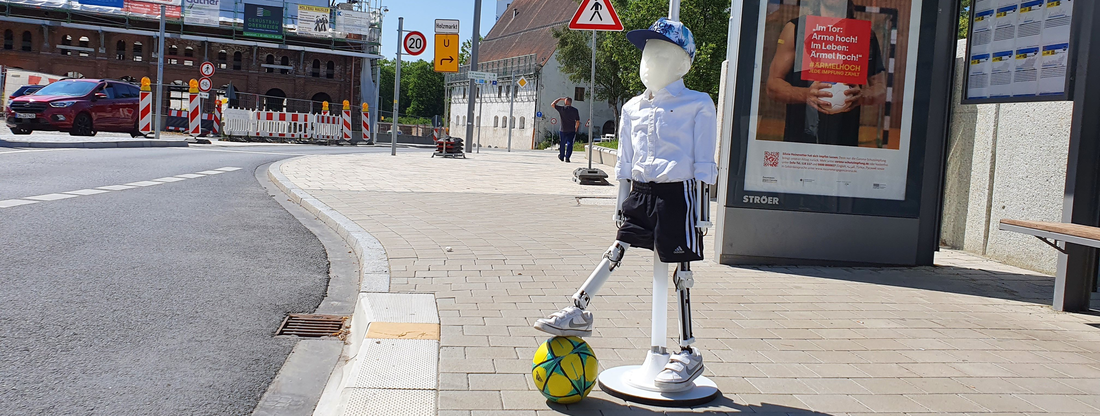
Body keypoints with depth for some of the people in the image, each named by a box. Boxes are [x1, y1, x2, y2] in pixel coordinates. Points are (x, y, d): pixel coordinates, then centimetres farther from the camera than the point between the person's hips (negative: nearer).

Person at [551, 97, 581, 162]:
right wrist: (576, 129, 16)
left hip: (563, 130, 0)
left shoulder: (562, 108, -7)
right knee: (569, 143, 2)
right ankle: (567, 157, -9)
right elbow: (578, 121, 2)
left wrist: (560, 99, 14)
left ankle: (561, 156, 29)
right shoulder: (575, 110, 0)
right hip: (572, 130, 0)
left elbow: (552, 104, 6)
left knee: (562, 143, 15)